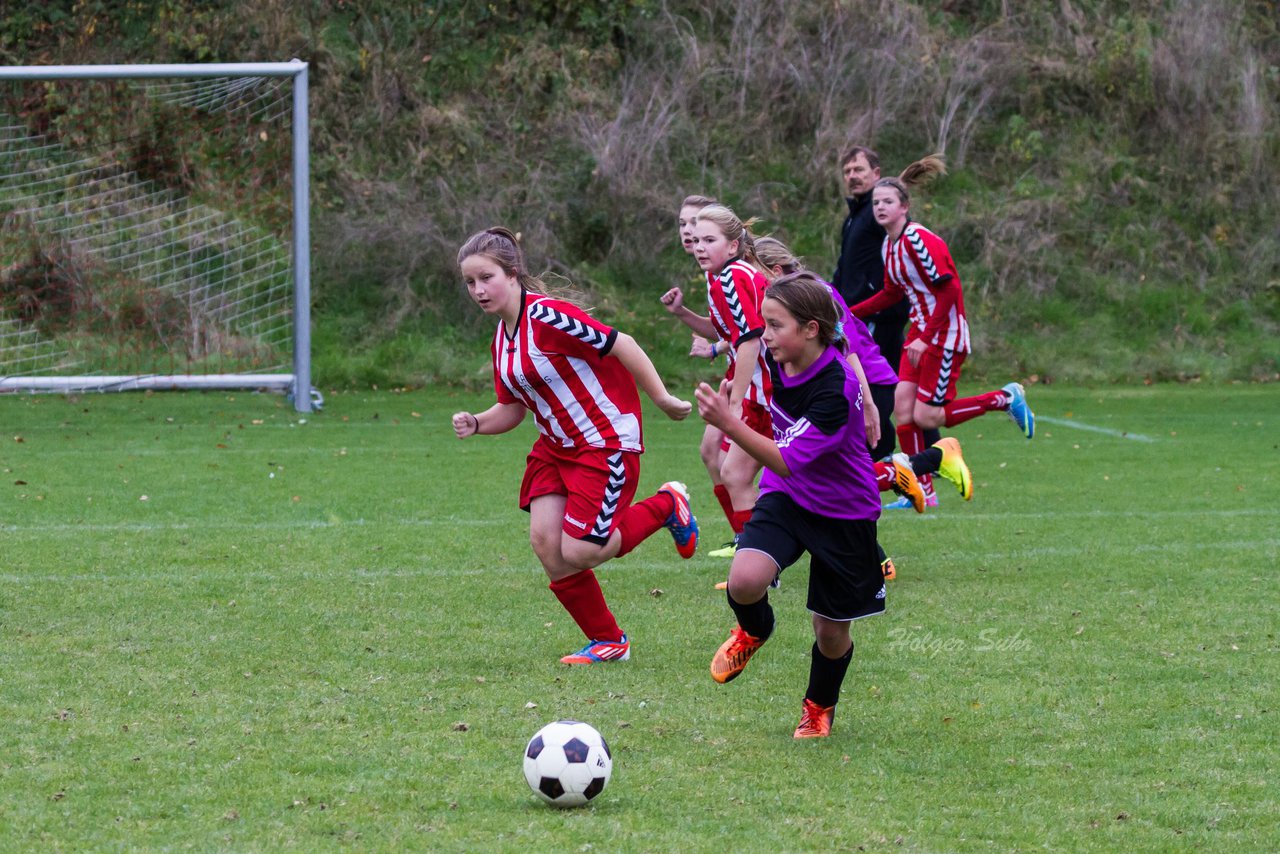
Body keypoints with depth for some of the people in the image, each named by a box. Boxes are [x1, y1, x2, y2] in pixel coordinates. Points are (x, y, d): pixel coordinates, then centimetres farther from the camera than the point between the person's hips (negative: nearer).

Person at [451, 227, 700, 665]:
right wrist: (476, 424, -7)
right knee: (545, 540, -4)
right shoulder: (502, 340, 6)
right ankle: (607, 641, 12)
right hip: (557, 444, 8)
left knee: (579, 553, -11)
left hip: (607, 441, -8)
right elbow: (512, 407, 14)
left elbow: (622, 345, -19)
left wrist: (663, 399, -15)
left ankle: (667, 505, 14)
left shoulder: (547, 316, -21)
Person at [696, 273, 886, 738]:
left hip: (843, 512, -5)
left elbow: (787, 460, -35)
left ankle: (819, 708, 37)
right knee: (744, 581, -23)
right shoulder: (779, 360, -10)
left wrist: (728, 423, -42)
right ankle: (753, 630, 12)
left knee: (831, 630, 8)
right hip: (785, 496, 5)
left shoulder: (836, 390, -32)